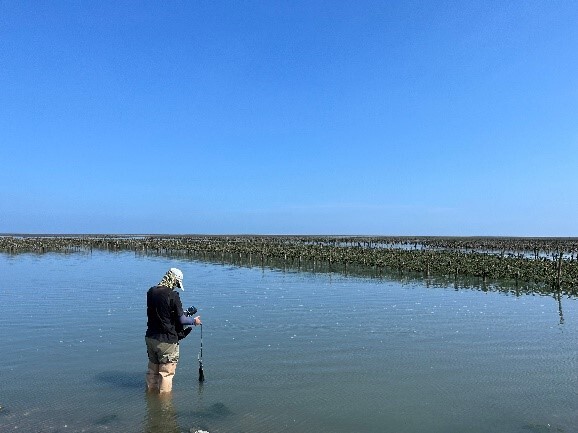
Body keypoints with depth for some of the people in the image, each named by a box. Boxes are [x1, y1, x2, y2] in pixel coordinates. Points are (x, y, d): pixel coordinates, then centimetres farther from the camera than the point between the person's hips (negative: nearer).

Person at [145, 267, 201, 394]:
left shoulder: (151, 292, 1)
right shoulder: (172, 295, -20)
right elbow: (181, 320, -15)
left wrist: (183, 313, 17)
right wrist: (194, 320, 5)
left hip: (150, 337, 7)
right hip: (167, 340, -7)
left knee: (152, 370, 22)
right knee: (166, 373, 9)